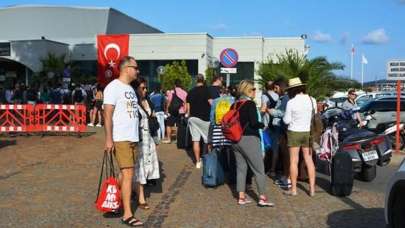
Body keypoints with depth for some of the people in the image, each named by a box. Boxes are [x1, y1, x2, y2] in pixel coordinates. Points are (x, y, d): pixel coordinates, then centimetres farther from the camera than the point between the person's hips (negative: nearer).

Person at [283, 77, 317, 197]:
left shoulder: (291, 102, -14)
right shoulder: (312, 100, -3)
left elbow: (286, 120, -8)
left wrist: (285, 116, 11)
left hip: (294, 132, -4)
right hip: (308, 132, 4)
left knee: (294, 161, 4)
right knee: (309, 160, 10)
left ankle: (293, 189, 8)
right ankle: (312, 189, 12)